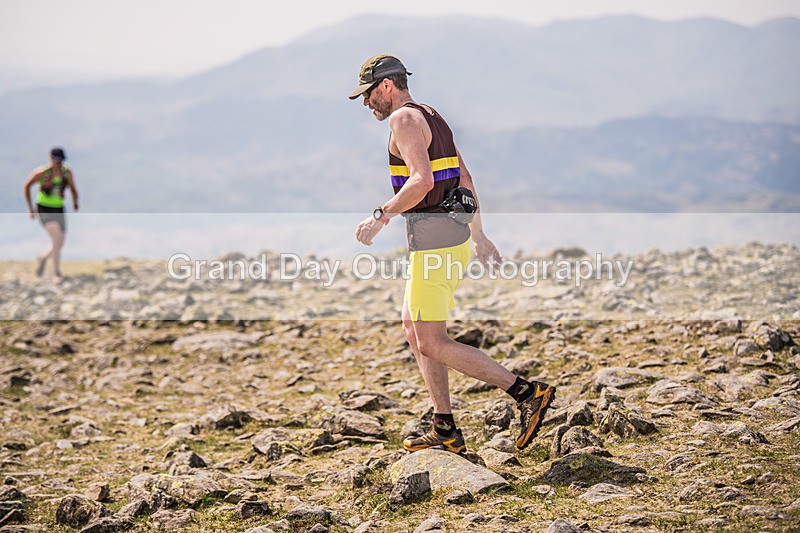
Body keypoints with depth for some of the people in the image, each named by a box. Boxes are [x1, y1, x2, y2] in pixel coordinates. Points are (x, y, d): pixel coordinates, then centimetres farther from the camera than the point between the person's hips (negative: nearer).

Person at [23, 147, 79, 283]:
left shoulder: (67, 173, -2)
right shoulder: (42, 173, -13)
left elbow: (73, 190, 12)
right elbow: (27, 186, 1)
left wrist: (75, 202, -6)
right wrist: (30, 208, 1)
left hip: (58, 209, 5)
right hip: (44, 209, -5)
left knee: (60, 244, 7)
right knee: (57, 239, -22)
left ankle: (43, 258, 38)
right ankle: (57, 272, -9)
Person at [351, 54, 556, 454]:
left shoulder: (404, 118, -11)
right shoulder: (432, 117, 19)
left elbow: (422, 181, -26)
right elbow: (465, 179, 26)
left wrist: (380, 217, -18)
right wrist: (478, 236, 32)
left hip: (432, 238, -10)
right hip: (453, 233, 10)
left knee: (432, 345, -8)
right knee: (413, 328, 17)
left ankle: (528, 393, -13)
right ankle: (445, 430, 16)